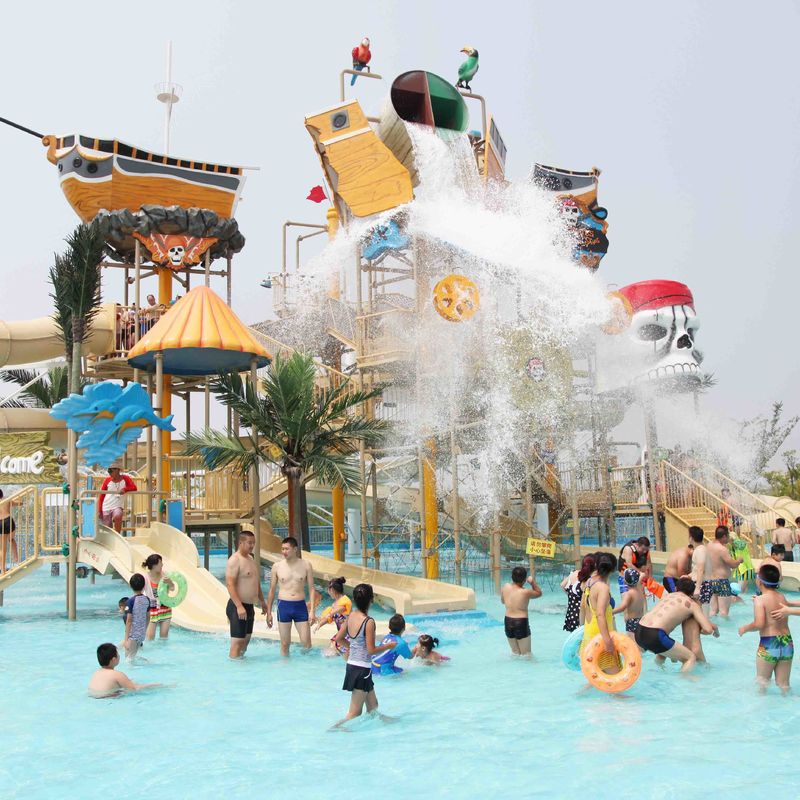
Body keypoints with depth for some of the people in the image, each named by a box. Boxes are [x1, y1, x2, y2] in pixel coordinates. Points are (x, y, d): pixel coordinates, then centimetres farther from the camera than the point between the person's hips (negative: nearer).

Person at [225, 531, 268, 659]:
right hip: (238, 607, -9)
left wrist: (262, 601, 27)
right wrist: (239, 606, -28)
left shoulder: (250, 559, 16)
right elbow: (230, 584, -22)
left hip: (249, 606, 9)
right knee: (237, 642, -9)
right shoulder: (235, 560, -14)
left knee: (246, 640, 14)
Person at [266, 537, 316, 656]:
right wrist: (269, 612, 6)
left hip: (300, 606, 0)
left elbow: (311, 589, 3)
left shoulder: (306, 565, 0)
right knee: (285, 644, 5)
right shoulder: (277, 566, 1)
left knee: (306, 643, 1)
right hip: (284, 606, 0)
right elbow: (272, 590, 8)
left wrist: (312, 611, -5)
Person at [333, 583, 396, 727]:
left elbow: (339, 639, 9)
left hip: (351, 665, 8)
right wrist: (388, 646, -4)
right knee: (354, 713, 1)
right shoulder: (369, 622, -20)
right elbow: (371, 650, -19)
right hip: (362, 669, -8)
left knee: (373, 707, 26)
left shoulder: (351, 616, 1)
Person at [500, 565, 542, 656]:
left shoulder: (506, 587, -2)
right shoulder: (526, 592, -15)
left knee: (515, 653, 20)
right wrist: (533, 582, 6)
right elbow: (539, 593, 4)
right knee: (526, 654, 5)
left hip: (508, 622, 5)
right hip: (521, 623, -5)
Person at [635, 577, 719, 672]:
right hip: (654, 635, -7)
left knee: (663, 652, 36)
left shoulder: (667, 595, 26)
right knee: (691, 658, 3)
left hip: (639, 633, 7)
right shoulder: (692, 604, 9)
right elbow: (708, 629, 2)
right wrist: (715, 628, 26)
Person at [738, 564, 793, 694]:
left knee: (762, 683, 15)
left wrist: (745, 628, -5)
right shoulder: (782, 597, 6)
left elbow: (759, 624, -24)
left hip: (768, 644, -5)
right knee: (783, 685, 15)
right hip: (787, 643, 5)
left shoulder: (760, 600, -13)